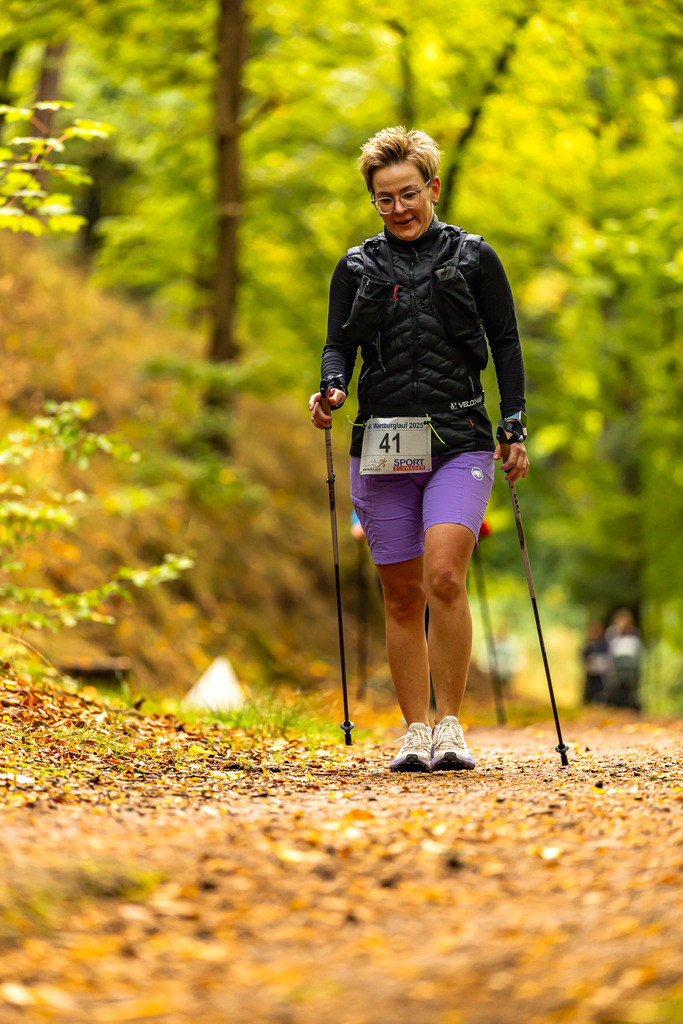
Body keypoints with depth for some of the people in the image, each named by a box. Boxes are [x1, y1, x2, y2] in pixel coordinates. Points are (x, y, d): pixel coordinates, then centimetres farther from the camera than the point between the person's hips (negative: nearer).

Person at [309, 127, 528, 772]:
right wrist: (331, 390, -13)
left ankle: (450, 725, -9)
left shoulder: (473, 258, 8)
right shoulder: (357, 268, 12)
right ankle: (416, 732, 12)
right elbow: (339, 346, 9)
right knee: (402, 598, 4)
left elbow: (505, 344, 10)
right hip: (383, 449, 2)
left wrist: (515, 430, 3)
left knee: (444, 578, -19)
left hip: (459, 445, -2)